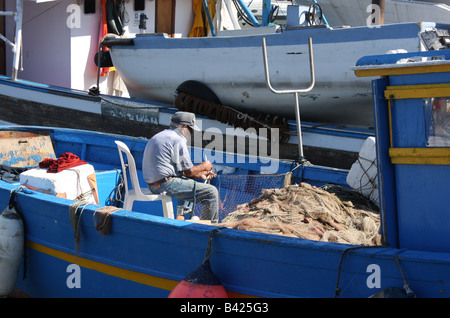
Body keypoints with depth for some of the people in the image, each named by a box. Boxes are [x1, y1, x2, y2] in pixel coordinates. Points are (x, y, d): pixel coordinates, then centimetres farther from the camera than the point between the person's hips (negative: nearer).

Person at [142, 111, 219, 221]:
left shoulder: (159, 136, 20)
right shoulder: (178, 140, -11)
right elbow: (189, 171, -9)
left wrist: (199, 174, 20)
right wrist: (203, 166, 10)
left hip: (152, 183, 11)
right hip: (166, 184, -11)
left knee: (187, 181, 38)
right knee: (211, 192, -9)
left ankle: (180, 218, 30)